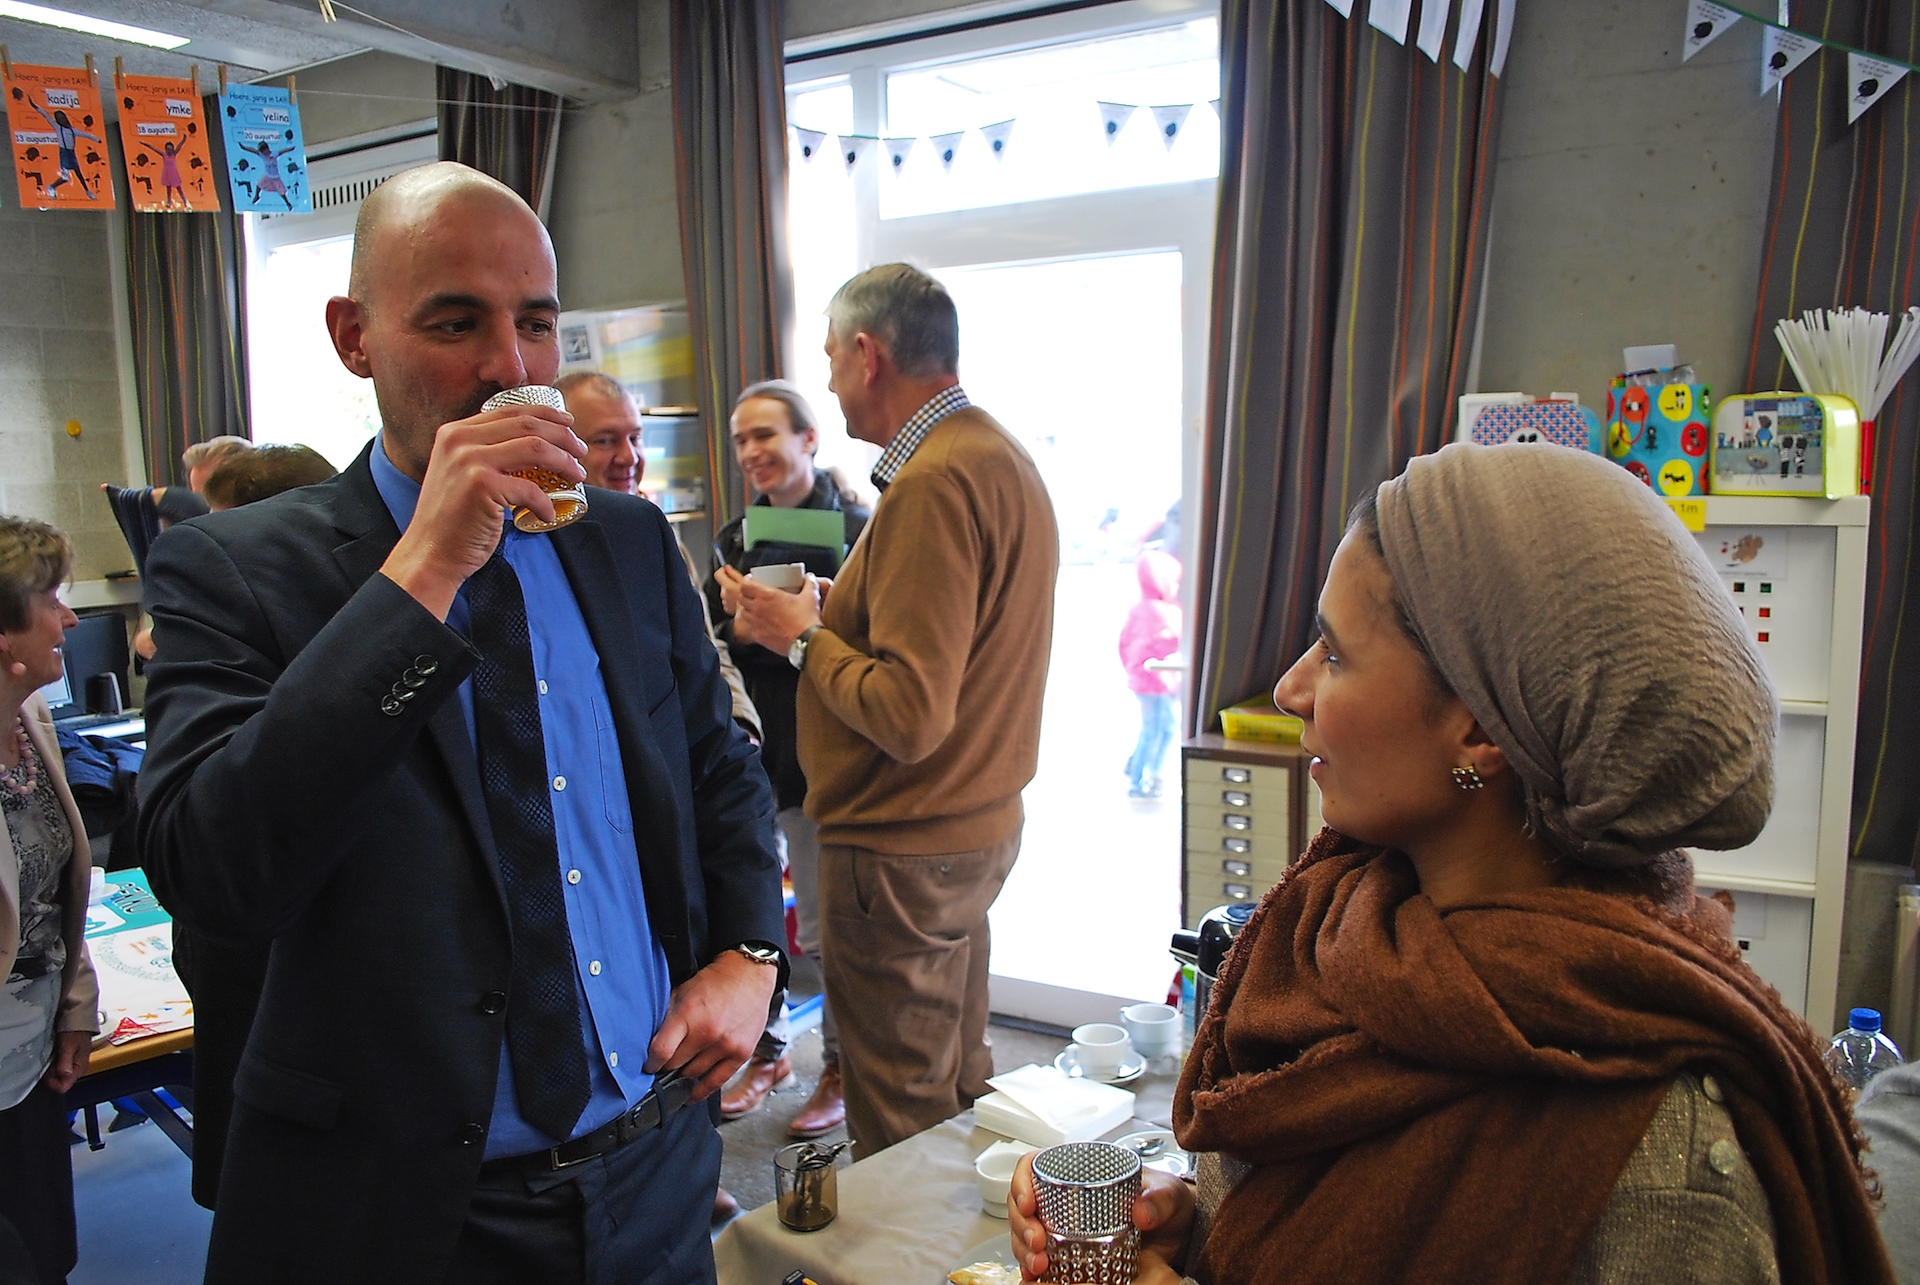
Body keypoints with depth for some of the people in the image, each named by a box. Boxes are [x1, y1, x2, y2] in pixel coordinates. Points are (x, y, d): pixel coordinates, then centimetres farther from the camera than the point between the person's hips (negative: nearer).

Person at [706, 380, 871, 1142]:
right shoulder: (734, 540, 10)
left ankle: (841, 1068, 26)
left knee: (829, 926, 7)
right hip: (749, 752, 6)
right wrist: (740, 626, -11)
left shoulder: (855, 530, -8)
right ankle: (766, 1052, 33)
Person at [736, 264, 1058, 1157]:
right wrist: (835, 609, 7)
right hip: (979, 827, 10)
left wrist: (803, 637, -12)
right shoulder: (1000, 455, 10)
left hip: (901, 850, -10)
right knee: (956, 1086, 23)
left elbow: (909, 715, -27)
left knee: (900, 1125, 7)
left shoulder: (932, 485, -22)